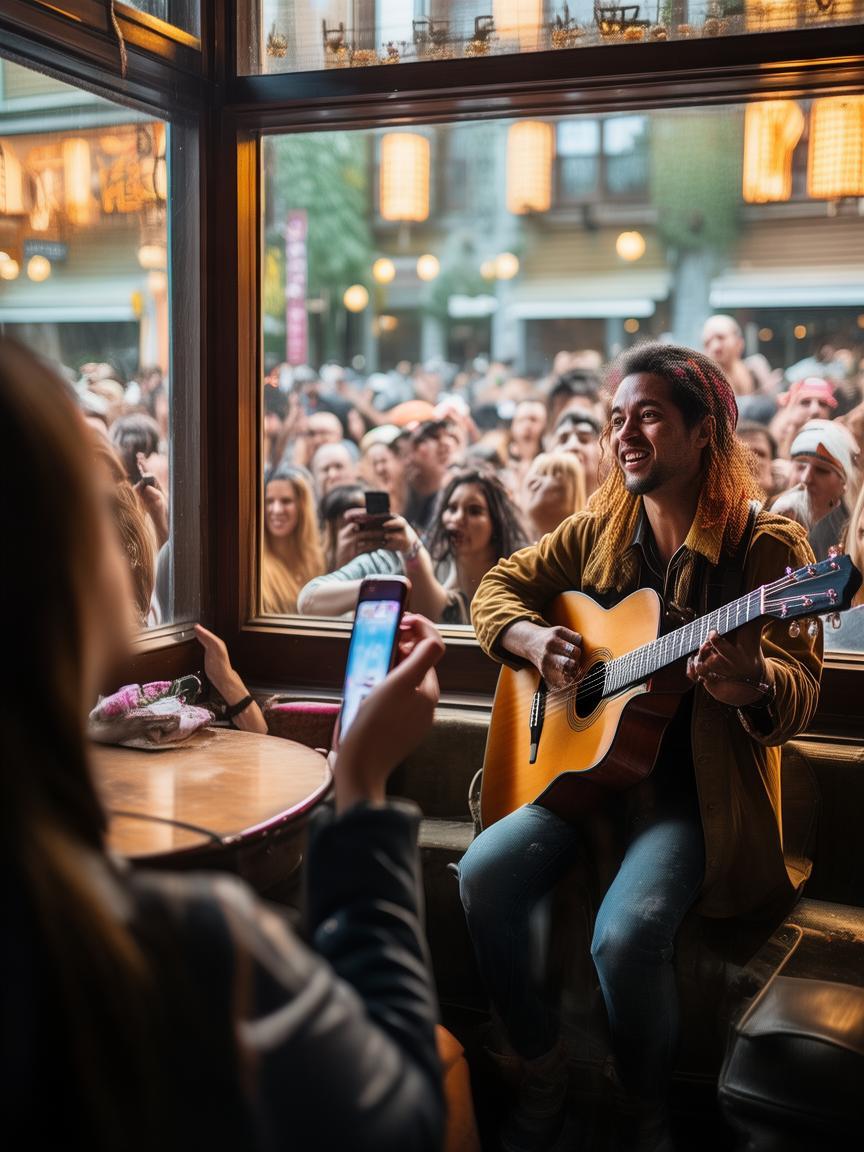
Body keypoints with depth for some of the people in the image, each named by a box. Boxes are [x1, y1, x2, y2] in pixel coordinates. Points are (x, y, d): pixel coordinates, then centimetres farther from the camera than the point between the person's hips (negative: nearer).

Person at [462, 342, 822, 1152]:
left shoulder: (767, 545, -8)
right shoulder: (598, 530, 6)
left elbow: (799, 691, -15)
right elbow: (497, 589, 14)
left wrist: (752, 684, -39)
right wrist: (535, 641, -8)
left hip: (695, 790, -4)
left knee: (627, 933, -29)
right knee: (485, 875, -20)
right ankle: (540, 1075, 5)